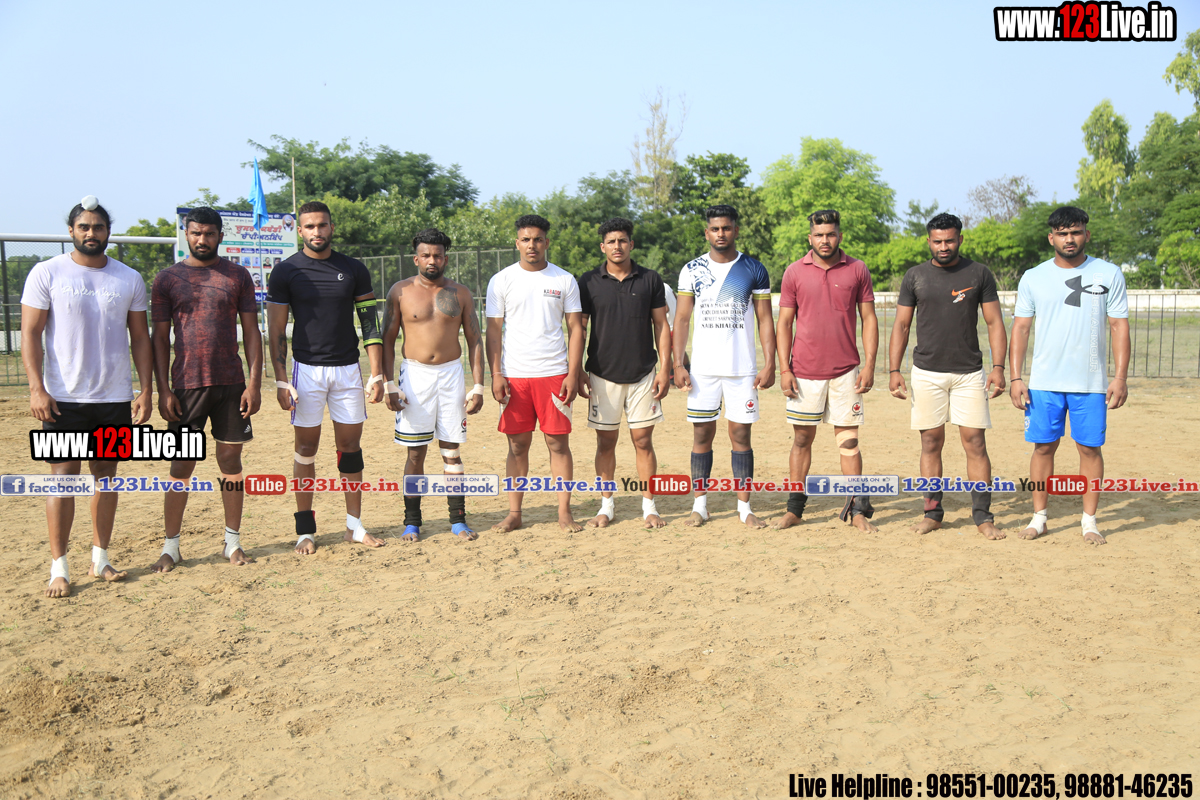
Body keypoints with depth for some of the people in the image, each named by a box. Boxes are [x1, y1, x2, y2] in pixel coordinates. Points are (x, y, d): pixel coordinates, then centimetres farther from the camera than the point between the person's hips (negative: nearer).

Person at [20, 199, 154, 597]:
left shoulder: (129, 279, 7)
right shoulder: (47, 273, -1)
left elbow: (140, 337, 10)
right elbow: (30, 334, -3)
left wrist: (146, 390, 3)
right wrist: (36, 388, -13)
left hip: (115, 397, 3)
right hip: (64, 398, -3)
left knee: (106, 475, 9)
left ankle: (100, 559, 20)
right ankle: (58, 568, 6)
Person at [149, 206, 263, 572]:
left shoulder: (237, 276, 7)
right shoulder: (167, 279, 5)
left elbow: (251, 332, 6)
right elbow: (160, 338, 4)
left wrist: (254, 383, -3)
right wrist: (163, 390, -4)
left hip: (231, 384, 1)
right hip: (187, 385, -1)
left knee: (231, 460, 6)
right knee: (182, 466, 1)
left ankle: (233, 541, 16)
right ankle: (171, 546, 11)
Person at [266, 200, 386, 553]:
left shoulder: (354, 270, 4)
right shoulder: (285, 272, -1)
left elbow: (370, 324, 5)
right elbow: (276, 331, 0)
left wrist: (377, 374, -2)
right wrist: (281, 381, -8)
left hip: (348, 369, 2)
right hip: (307, 369, -2)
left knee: (351, 445, 5)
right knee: (307, 448, 3)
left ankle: (354, 525, 14)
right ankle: (305, 529, 11)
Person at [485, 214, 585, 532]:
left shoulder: (564, 280, 5)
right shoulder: (501, 281, 6)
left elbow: (576, 329, 5)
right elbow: (494, 331, 5)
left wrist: (573, 374, -4)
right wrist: (495, 375, -4)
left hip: (554, 374, 0)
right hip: (514, 375, 0)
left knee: (559, 443, 1)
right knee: (517, 445, 5)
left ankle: (564, 512, 9)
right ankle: (514, 513, 13)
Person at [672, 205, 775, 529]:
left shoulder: (754, 270, 3)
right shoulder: (692, 270, 5)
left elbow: (765, 319, 4)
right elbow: (681, 319, 5)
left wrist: (770, 364, -4)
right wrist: (678, 364, -4)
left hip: (743, 369, -1)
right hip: (703, 368, 1)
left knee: (741, 434, 1)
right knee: (702, 434, 3)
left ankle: (744, 507, 9)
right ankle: (699, 505, 13)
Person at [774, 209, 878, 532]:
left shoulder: (857, 270, 3)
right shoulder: (794, 272, 3)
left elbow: (869, 319, 5)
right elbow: (784, 323, 4)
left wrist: (869, 365, -3)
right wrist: (784, 369, -3)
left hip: (845, 372, 0)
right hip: (805, 372, 0)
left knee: (849, 439, 2)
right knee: (802, 438, 7)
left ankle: (858, 509, 8)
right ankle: (794, 508, 16)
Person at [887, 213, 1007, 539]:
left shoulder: (979, 274, 3)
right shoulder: (915, 276, 5)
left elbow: (995, 323, 4)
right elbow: (901, 326, 7)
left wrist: (998, 367, -7)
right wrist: (894, 370, -2)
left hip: (969, 372, -1)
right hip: (927, 371, 1)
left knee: (975, 442, -4)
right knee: (931, 442, 3)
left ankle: (983, 516, 2)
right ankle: (932, 513, 12)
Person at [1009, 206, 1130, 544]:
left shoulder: (1109, 274, 3)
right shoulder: (1033, 278, 5)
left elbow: (1119, 326, 3)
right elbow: (1020, 328, 6)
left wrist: (1120, 376, -4)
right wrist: (1015, 378, -1)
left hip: (1091, 382, 0)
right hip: (1044, 381, 1)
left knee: (1090, 448, 3)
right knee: (1043, 446, 4)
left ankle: (1089, 520, 14)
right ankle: (1039, 516, 14)